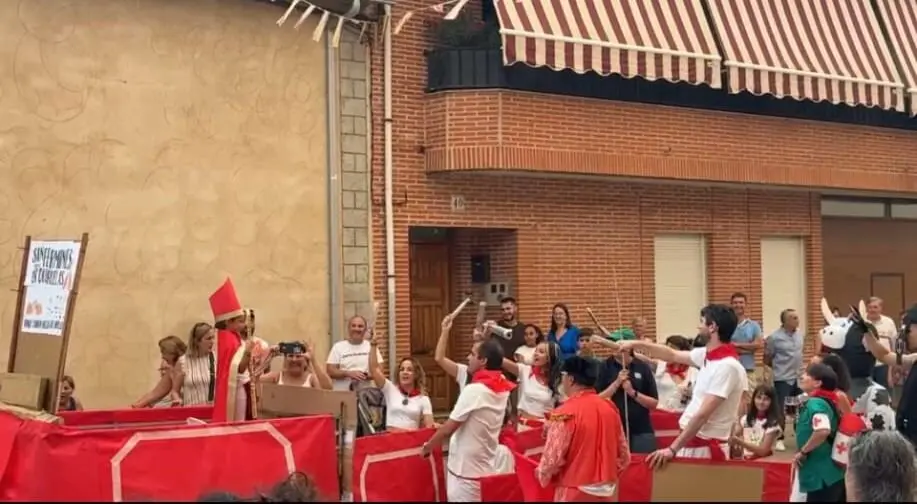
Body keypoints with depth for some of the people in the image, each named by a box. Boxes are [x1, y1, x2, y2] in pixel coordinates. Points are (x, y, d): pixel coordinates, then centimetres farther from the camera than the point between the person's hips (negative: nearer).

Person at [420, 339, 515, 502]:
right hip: (487, 467, 8)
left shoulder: (474, 390, -21)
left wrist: (426, 447, -2)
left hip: (466, 470, -8)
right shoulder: (502, 389, 1)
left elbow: (448, 429, -15)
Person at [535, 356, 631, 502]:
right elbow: (624, 455, 9)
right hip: (606, 491, 6)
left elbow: (553, 458, -14)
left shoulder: (565, 413, -15)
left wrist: (542, 474, 6)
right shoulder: (610, 408, 4)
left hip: (575, 493, -6)